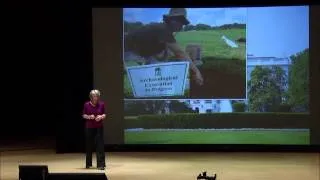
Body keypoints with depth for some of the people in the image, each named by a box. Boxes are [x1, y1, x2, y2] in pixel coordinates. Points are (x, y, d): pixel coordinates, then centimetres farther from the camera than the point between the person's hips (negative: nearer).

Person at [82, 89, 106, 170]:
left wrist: (101, 116, -15)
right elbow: (83, 115, 3)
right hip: (89, 127, 0)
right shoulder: (86, 105, -4)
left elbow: (104, 114, 6)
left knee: (100, 145, -7)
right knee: (89, 145, 8)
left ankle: (101, 164, -5)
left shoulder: (101, 104, -2)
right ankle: (88, 164, 23)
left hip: (99, 127, 0)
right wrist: (89, 116, -16)